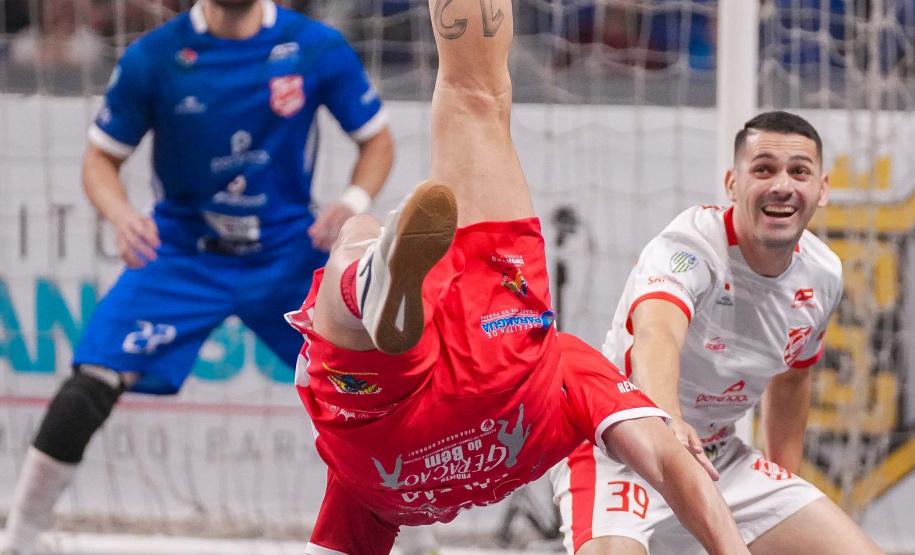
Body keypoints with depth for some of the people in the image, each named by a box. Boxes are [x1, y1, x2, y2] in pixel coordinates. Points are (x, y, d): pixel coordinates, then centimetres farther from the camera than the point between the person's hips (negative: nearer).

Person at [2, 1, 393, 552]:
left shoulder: (319, 48, -9)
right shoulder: (153, 57, -11)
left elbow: (377, 140, 2)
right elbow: (102, 158, -1)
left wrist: (354, 202, -18)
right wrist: (120, 213, -23)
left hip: (289, 253, 1)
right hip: (182, 254, -1)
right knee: (93, 384, -17)